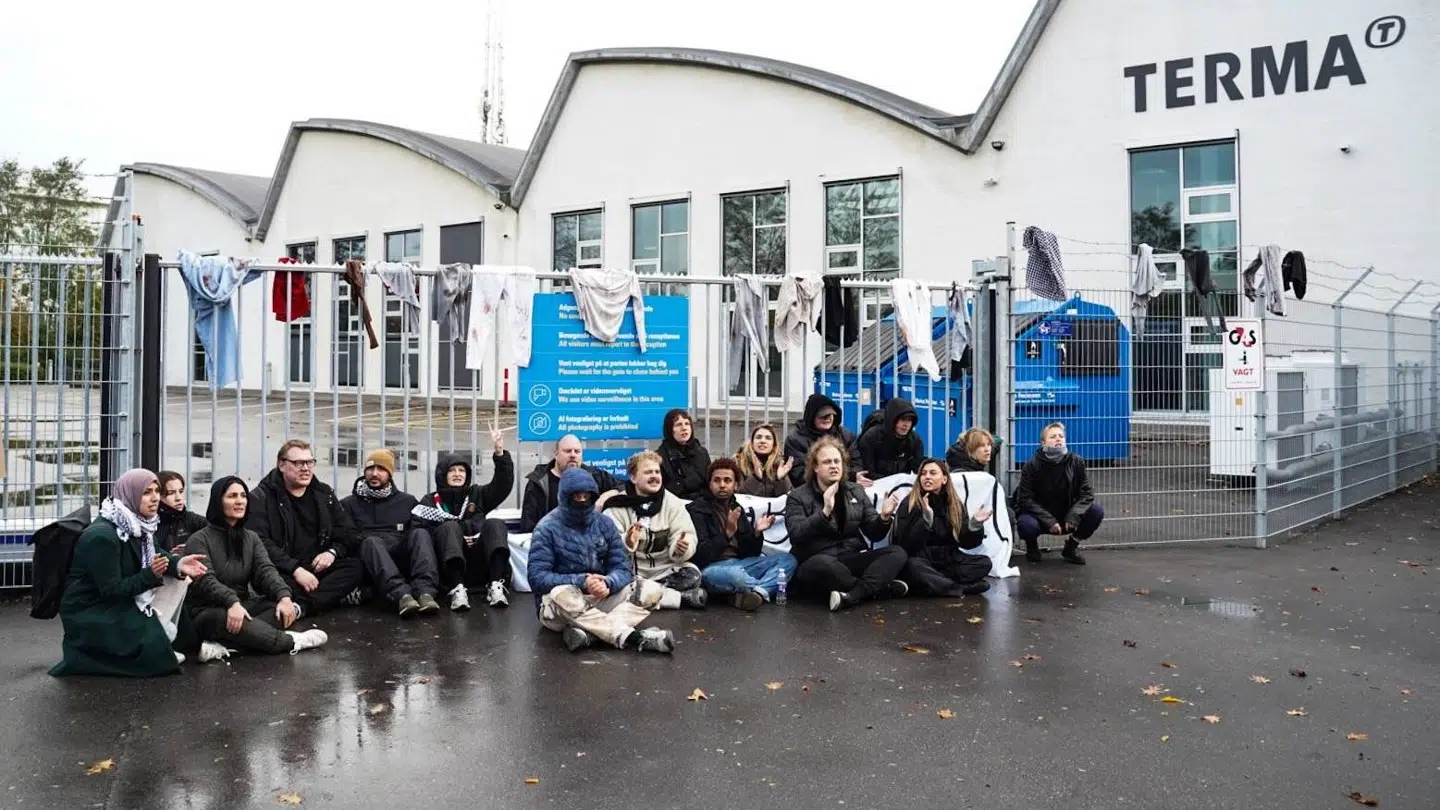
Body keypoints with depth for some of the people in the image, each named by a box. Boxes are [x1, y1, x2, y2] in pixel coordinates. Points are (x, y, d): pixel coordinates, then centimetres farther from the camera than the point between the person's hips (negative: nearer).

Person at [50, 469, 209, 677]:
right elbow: (111, 590, -24)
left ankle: (154, 638, 1)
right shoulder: (102, 536, -25)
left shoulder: (138, 525, 1)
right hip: (89, 615, -8)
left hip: (121, 602, 9)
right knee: (156, 652, -18)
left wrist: (177, 564, -16)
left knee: (178, 578, -2)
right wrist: (151, 574, -36)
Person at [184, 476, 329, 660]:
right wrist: (232, 602, -40)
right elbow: (206, 580, -20)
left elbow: (266, 570, -5)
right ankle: (291, 641, -33)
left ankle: (223, 646, -39)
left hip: (244, 605, 5)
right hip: (208, 612, -5)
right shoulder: (200, 540, -6)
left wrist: (284, 596, -25)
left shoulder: (251, 538, 11)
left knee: (286, 611, -23)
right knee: (224, 618, -40)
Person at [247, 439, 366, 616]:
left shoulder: (324, 494, 13)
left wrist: (333, 552, -8)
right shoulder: (261, 498, -1)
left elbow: (348, 533, 15)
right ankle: (337, 594, -30)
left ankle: (302, 606, -35)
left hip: (318, 567, 4)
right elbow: (260, 543, -14)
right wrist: (295, 569, -25)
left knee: (358, 566, -24)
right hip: (282, 572, -4)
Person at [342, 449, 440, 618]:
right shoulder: (349, 504, 17)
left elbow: (423, 527, 14)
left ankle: (425, 592, -50)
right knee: (371, 541, -33)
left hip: (403, 559, 1)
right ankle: (402, 595, -56)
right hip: (372, 563, -1)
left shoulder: (407, 501, 22)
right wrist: (358, 540, -15)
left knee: (420, 533, -27)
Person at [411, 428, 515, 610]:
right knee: (450, 527, -26)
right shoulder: (430, 501, 17)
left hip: (480, 565, 2)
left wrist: (500, 452, -7)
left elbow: (504, 484, 7)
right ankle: (457, 589, -47)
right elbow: (418, 529, -1)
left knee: (494, 524, -21)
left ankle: (496, 585, -42)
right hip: (449, 568, -2)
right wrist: (457, 535, -12)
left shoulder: (477, 494, 23)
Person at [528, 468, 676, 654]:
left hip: (600, 599, 5)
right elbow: (537, 578, -15)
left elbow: (622, 568, -1)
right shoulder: (547, 528, -8)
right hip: (557, 609, -4)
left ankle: (587, 632, -35)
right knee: (563, 594, -39)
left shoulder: (605, 523, 4)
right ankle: (629, 637, -41)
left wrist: (607, 584, -25)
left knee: (650, 590, -16)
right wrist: (581, 582, -27)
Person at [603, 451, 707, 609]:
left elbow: (688, 537, -7)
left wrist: (681, 549, -31)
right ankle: (683, 597, -26)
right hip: (630, 572, -2)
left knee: (692, 574, -23)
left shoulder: (672, 502, 2)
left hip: (663, 571, 2)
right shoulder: (617, 506, -5)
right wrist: (626, 543, -36)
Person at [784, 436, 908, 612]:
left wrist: (884, 517, -12)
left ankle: (851, 595, -37)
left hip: (852, 560, 5)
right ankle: (881, 587, -20)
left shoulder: (856, 491, 13)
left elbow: (873, 532, 10)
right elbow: (796, 535, -16)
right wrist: (825, 512, -27)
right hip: (816, 564, -5)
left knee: (897, 553, -18)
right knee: (822, 563, -39)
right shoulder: (798, 497, 0)